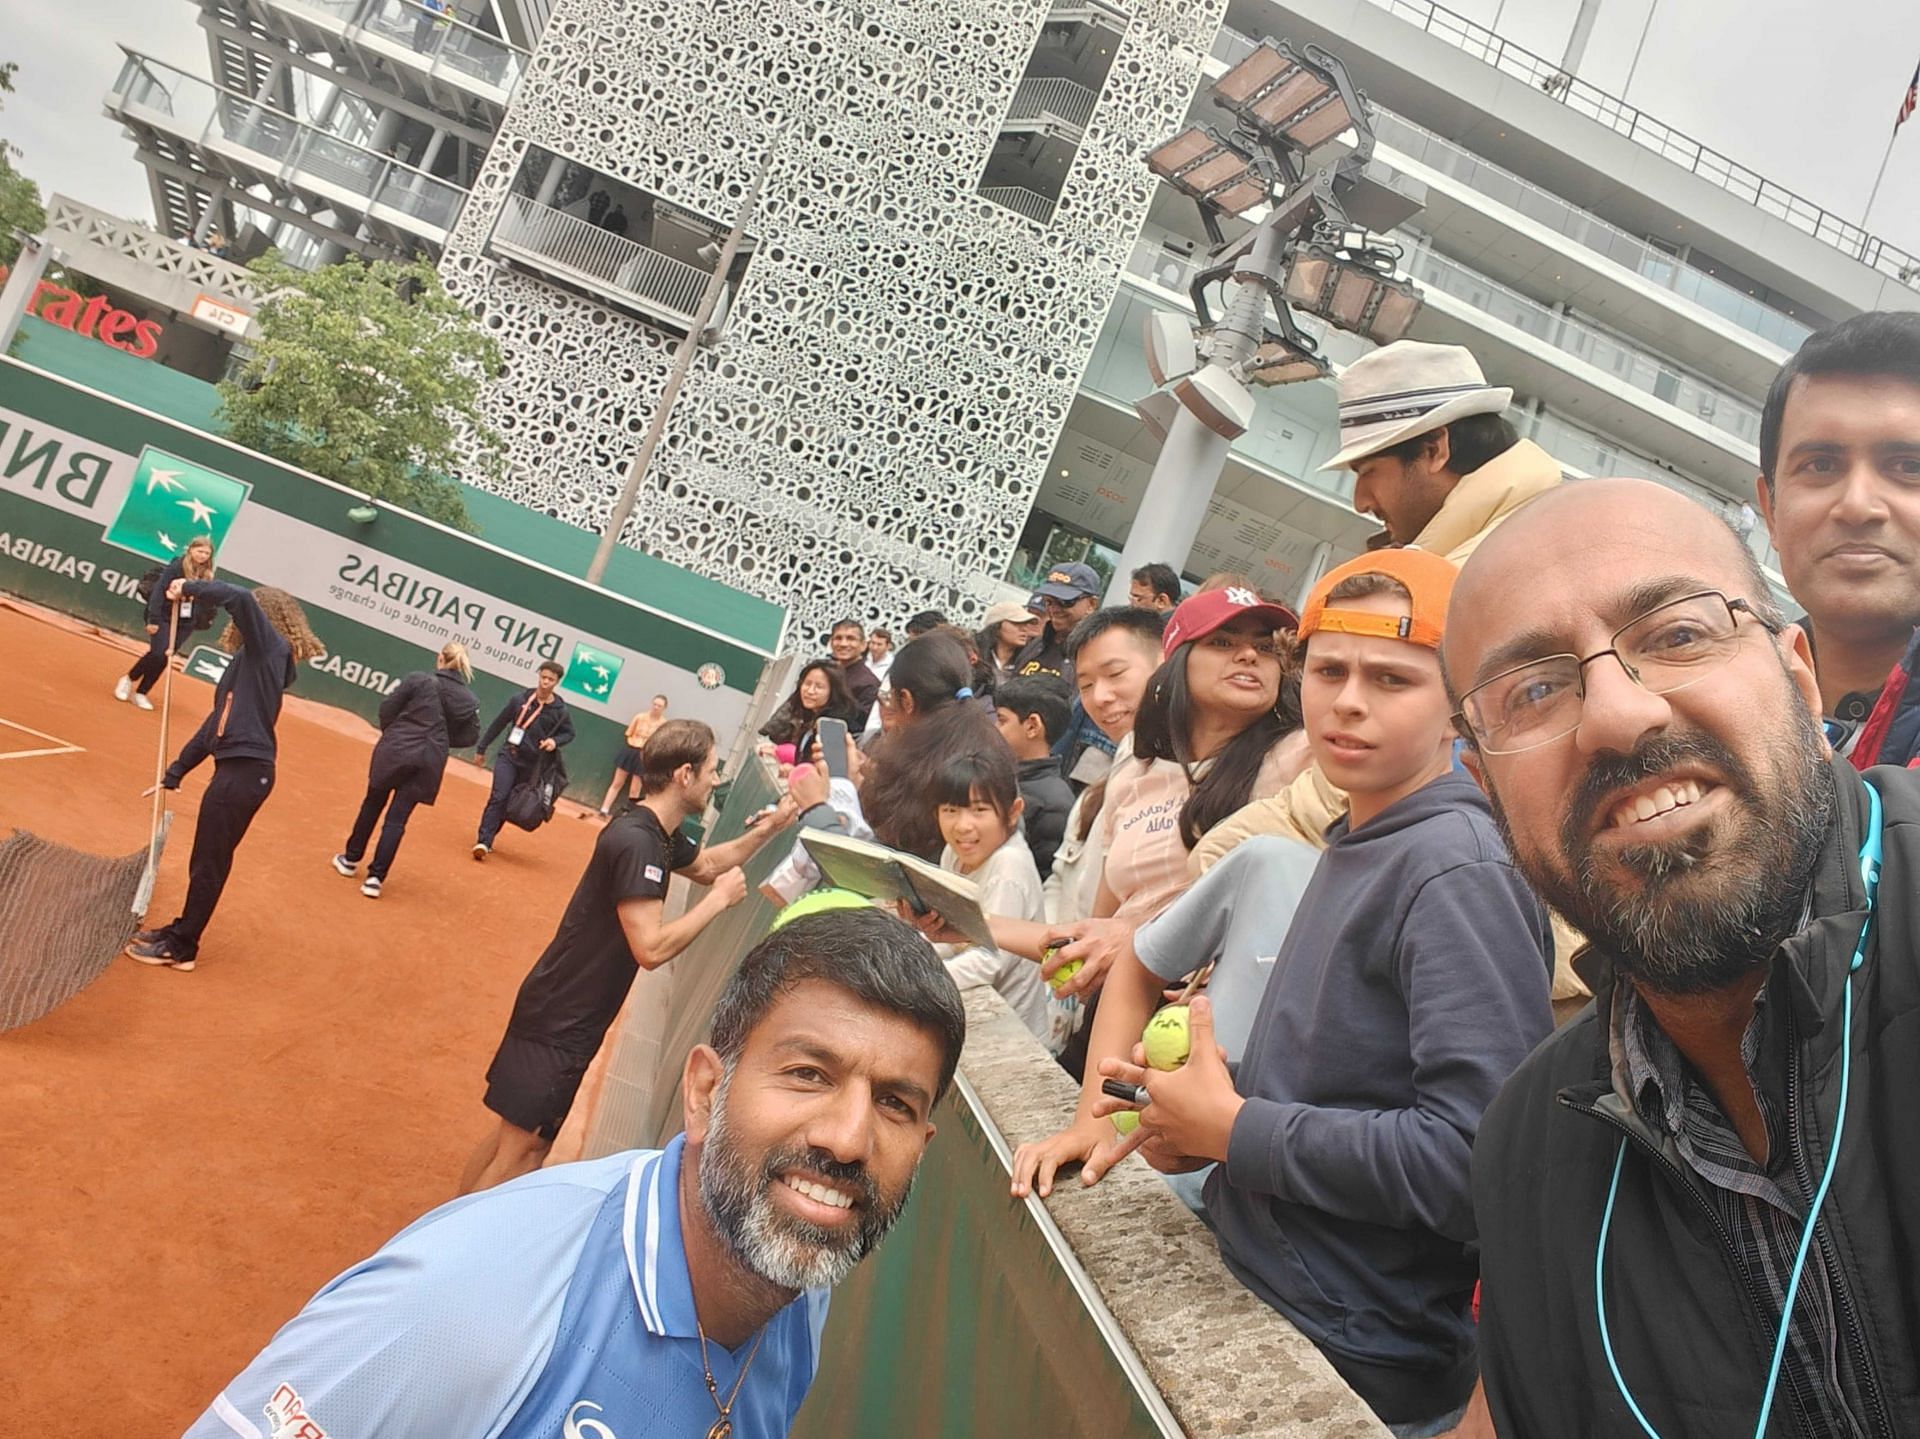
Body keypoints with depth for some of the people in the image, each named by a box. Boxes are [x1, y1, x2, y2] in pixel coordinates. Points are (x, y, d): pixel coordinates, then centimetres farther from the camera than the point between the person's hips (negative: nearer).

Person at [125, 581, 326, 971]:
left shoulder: (269, 647, -7)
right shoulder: (252, 658, 18)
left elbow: (240, 599, -28)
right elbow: (218, 720, 21)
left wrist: (190, 588, -11)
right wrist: (174, 773, 24)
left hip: (245, 770, -9)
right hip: (238, 768, 9)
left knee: (209, 863, 2)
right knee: (207, 861, 20)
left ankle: (180, 948, 13)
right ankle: (180, 932, 33)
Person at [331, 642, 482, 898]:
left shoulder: (418, 679, -6)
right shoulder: (468, 700, 0)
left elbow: (387, 709, -5)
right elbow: (470, 735, 3)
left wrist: (392, 732, 13)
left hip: (394, 751, -1)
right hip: (429, 761, 1)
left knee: (372, 804, 20)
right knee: (397, 818, 6)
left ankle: (351, 859, 35)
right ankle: (375, 877, 2)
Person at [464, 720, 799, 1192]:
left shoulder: (661, 836, 4)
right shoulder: (635, 842, -25)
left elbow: (708, 864, 24)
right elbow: (651, 948, -29)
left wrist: (770, 828, 10)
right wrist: (719, 899, -18)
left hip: (566, 1014, 10)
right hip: (559, 1021, -10)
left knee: (519, 1134, 20)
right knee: (522, 1148, 0)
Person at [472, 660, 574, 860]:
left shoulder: (561, 711, -6)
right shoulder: (521, 699, -6)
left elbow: (569, 734, 7)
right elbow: (498, 724, 3)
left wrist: (555, 741, -16)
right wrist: (481, 749, 9)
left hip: (530, 764, 1)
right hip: (508, 756, -1)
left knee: (511, 804, 9)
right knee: (499, 797, -16)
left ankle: (487, 837, 27)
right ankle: (483, 841, -17)